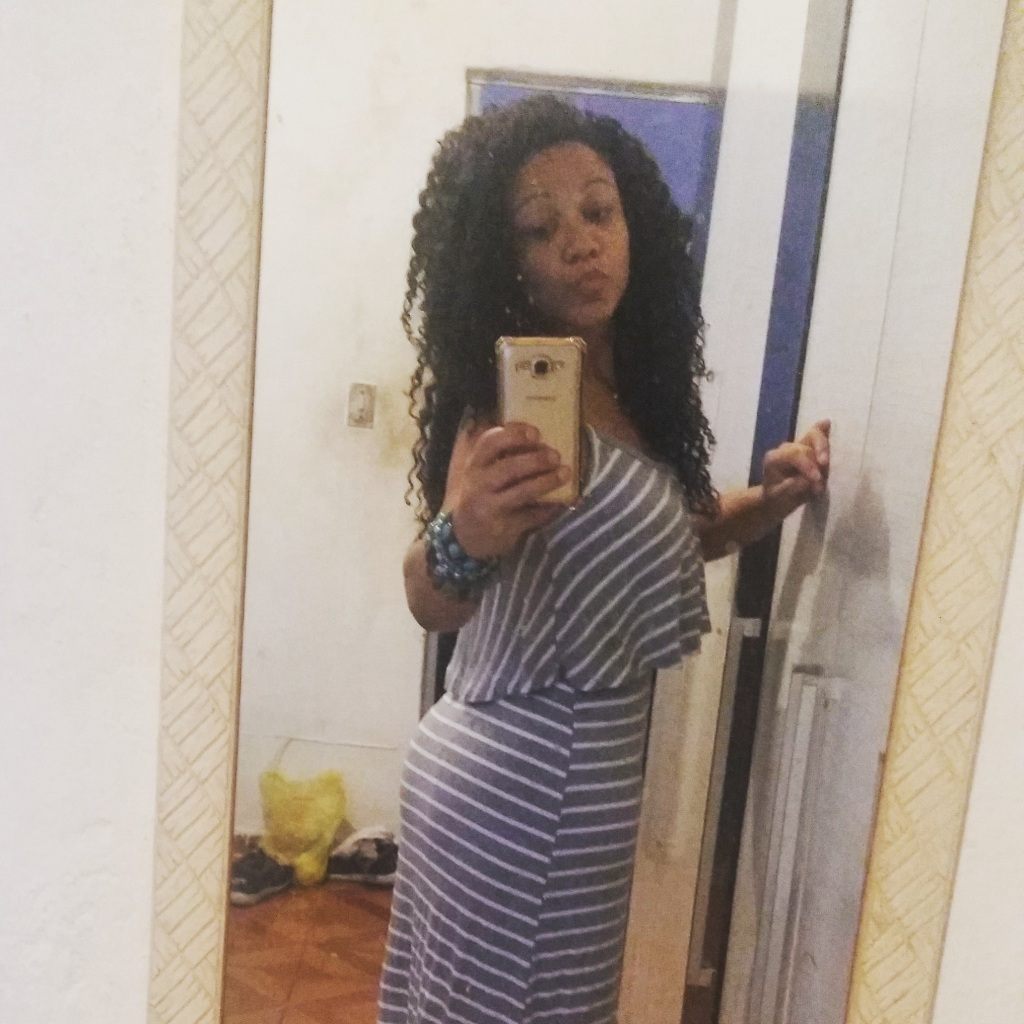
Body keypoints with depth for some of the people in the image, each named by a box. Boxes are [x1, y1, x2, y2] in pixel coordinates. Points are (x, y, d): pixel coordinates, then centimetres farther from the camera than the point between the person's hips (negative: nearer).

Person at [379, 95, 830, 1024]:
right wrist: (461, 541, -57)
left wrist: (770, 501, 0)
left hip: (576, 763, 8)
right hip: (523, 779, -8)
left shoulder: (631, 382, 2)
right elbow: (431, 604, -35)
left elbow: (653, 534, 17)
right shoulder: (512, 401, -22)